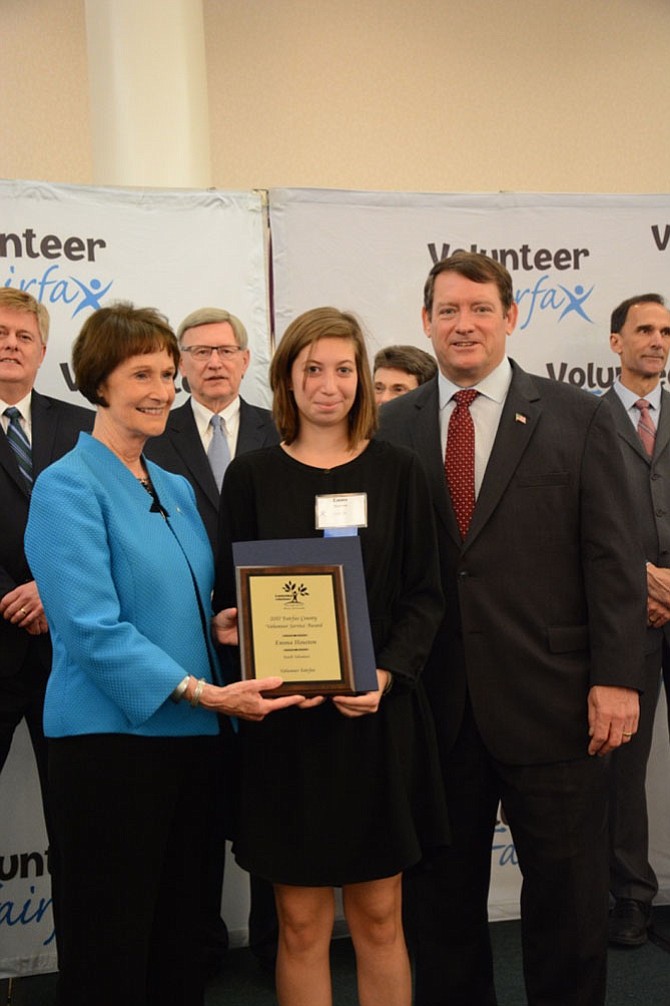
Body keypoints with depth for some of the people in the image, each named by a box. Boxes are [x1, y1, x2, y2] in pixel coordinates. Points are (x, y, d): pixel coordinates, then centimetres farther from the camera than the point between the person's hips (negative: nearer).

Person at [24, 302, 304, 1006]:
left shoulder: (177, 490, 14)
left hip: (189, 737, 7)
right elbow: (92, 629, -17)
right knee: (109, 949, 3)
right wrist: (200, 690, -22)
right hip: (111, 737, -7)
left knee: (177, 937, 14)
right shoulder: (68, 486, -8)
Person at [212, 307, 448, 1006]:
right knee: (301, 922, 6)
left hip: (380, 715, 1)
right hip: (285, 718, 0)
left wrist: (386, 674, -13)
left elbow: (424, 594, 3)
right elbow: (229, 599, 4)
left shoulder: (397, 472, 5)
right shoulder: (251, 476, 4)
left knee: (379, 917, 8)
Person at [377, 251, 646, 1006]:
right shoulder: (394, 426, 5)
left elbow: (612, 557, -2)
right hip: (435, 704, 2)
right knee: (440, 899, 14)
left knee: (569, 897, 9)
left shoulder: (577, 417, 1)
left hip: (550, 700, -1)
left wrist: (616, 677, -8)